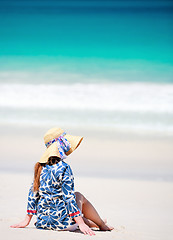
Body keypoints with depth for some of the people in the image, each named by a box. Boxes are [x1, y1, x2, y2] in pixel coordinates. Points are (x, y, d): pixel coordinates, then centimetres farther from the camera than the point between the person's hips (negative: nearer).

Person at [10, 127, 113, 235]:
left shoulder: (41, 167, 4)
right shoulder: (63, 168, -16)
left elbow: (33, 193, 8)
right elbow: (69, 198, -18)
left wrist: (27, 220, 12)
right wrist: (81, 224, -17)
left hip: (42, 221, 7)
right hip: (61, 222, -7)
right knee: (80, 196, 19)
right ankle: (103, 226, 33)